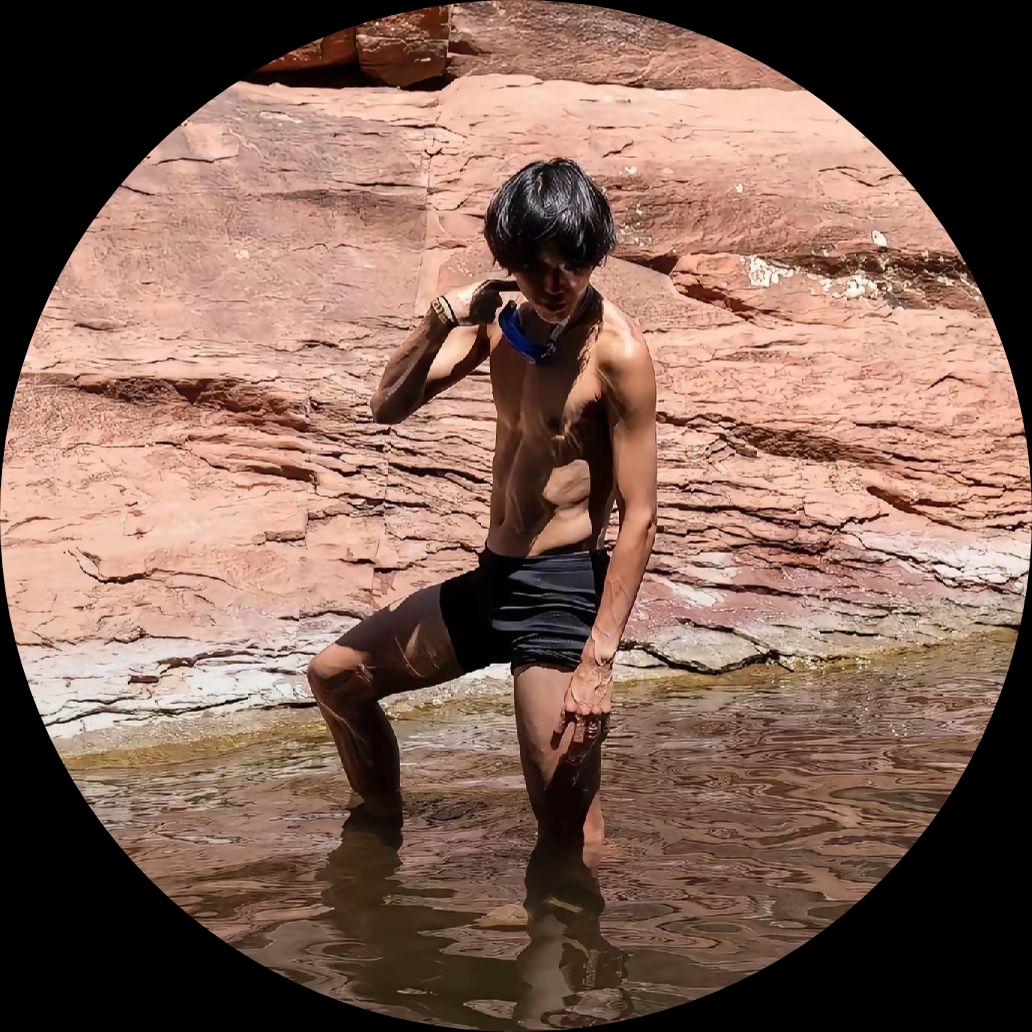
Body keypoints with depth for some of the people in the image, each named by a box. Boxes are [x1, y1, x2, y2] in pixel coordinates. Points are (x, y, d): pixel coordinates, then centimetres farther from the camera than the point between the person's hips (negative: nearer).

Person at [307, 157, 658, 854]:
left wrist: (599, 659, -23)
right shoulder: (500, 319, 4)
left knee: (567, 820, -8)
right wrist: (436, 325, -12)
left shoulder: (616, 350, -17)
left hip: (564, 590, -8)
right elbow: (389, 409, 8)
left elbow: (639, 516, -18)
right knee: (335, 676, 19)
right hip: (491, 578, 8)